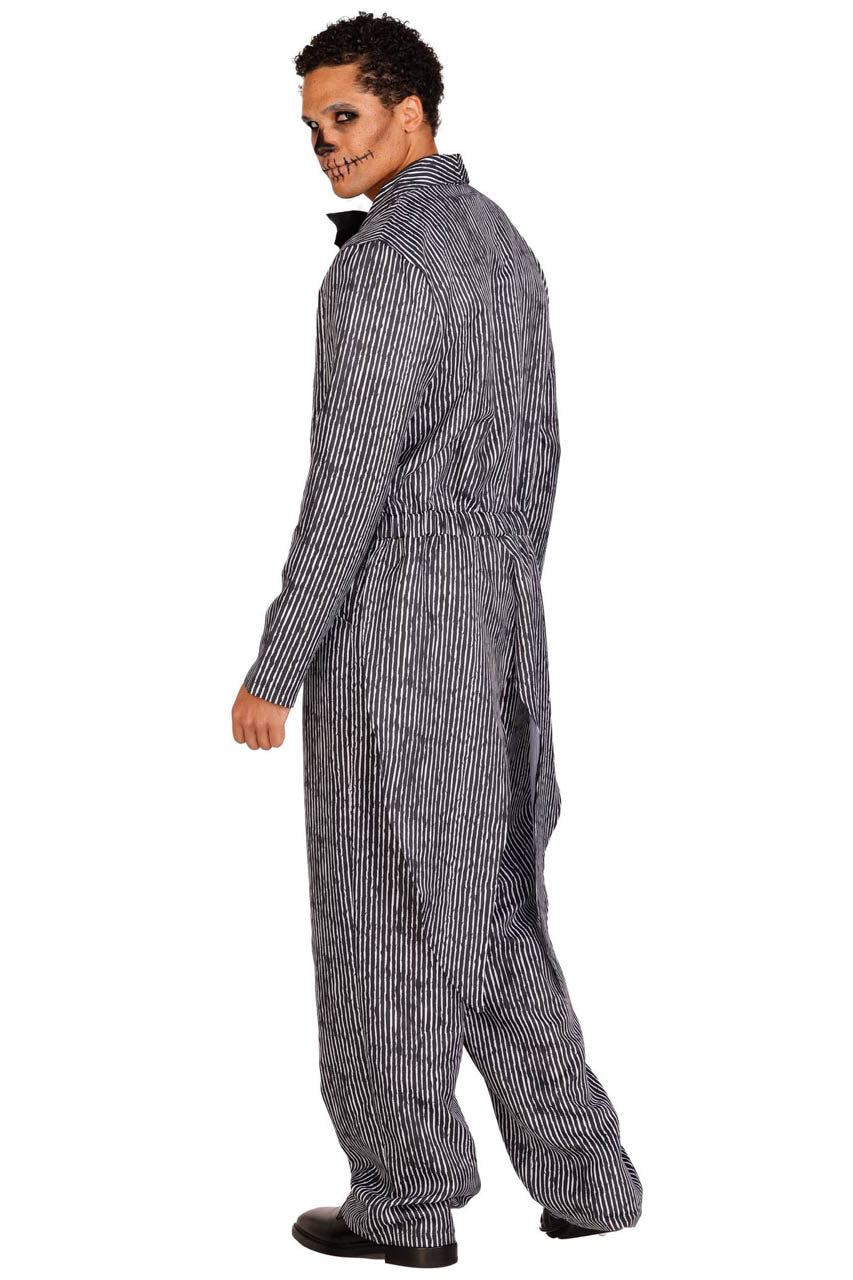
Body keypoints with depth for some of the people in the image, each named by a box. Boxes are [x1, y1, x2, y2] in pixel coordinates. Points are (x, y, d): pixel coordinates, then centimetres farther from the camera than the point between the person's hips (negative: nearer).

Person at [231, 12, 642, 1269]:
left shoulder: (384, 264, -17)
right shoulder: (501, 243, 13)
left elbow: (350, 483, -21)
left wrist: (274, 671, -16)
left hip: (392, 619, -9)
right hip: (495, 613, 9)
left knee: (384, 911, 4)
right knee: (489, 900, 17)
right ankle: (583, 1173, 18)